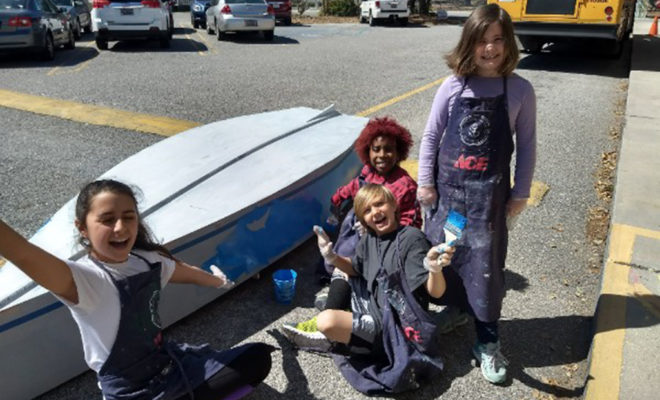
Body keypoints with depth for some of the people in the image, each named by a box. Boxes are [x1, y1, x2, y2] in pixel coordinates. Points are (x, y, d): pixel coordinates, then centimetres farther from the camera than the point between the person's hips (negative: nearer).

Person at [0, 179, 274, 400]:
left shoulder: (148, 260, -4)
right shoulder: (83, 279, -23)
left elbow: (187, 272, 17)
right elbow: (23, 254, -43)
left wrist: (218, 280, 35)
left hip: (172, 363, 7)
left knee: (258, 357, 7)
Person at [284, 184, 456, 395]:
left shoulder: (411, 238, -20)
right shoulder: (369, 239, 1)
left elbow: (435, 292, -22)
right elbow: (355, 269, 19)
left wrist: (435, 269, -45)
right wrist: (332, 257, -2)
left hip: (399, 325, -8)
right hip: (375, 312, 8)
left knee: (326, 322, -25)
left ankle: (338, 342, 6)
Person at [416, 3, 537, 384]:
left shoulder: (521, 89, -3)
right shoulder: (453, 86, -3)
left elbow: (527, 144, 2)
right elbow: (431, 135, 2)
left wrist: (520, 192, 1)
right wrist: (425, 182, -1)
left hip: (490, 191, -1)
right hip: (447, 186, 1)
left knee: (485, 264, 3)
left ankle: (488, 343, 17)